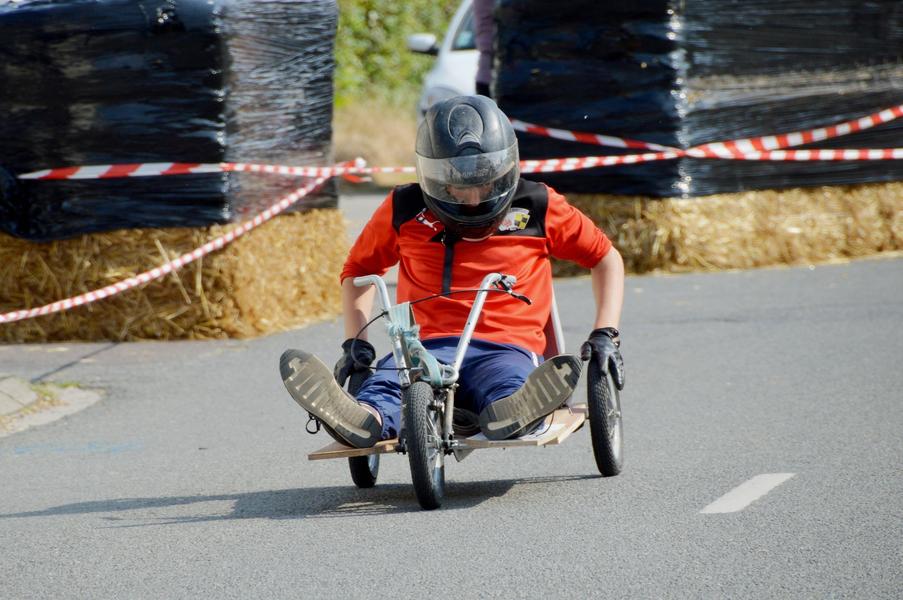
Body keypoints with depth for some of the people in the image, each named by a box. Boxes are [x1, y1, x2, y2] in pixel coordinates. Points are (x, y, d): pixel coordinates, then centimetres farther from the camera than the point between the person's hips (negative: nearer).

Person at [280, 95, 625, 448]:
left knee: (510, 382, -41)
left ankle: (511, 414, -75)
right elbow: (359, 269, 29)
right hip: (428, 347, 1)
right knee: (385, 383, -37)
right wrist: (355, 341, 14)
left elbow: (605, 257, 21)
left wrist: (605, 334, 8)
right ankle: (368, 421, -70)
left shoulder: (538, 209, 10)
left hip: (506, 347, -1)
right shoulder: (404, 211, 12)